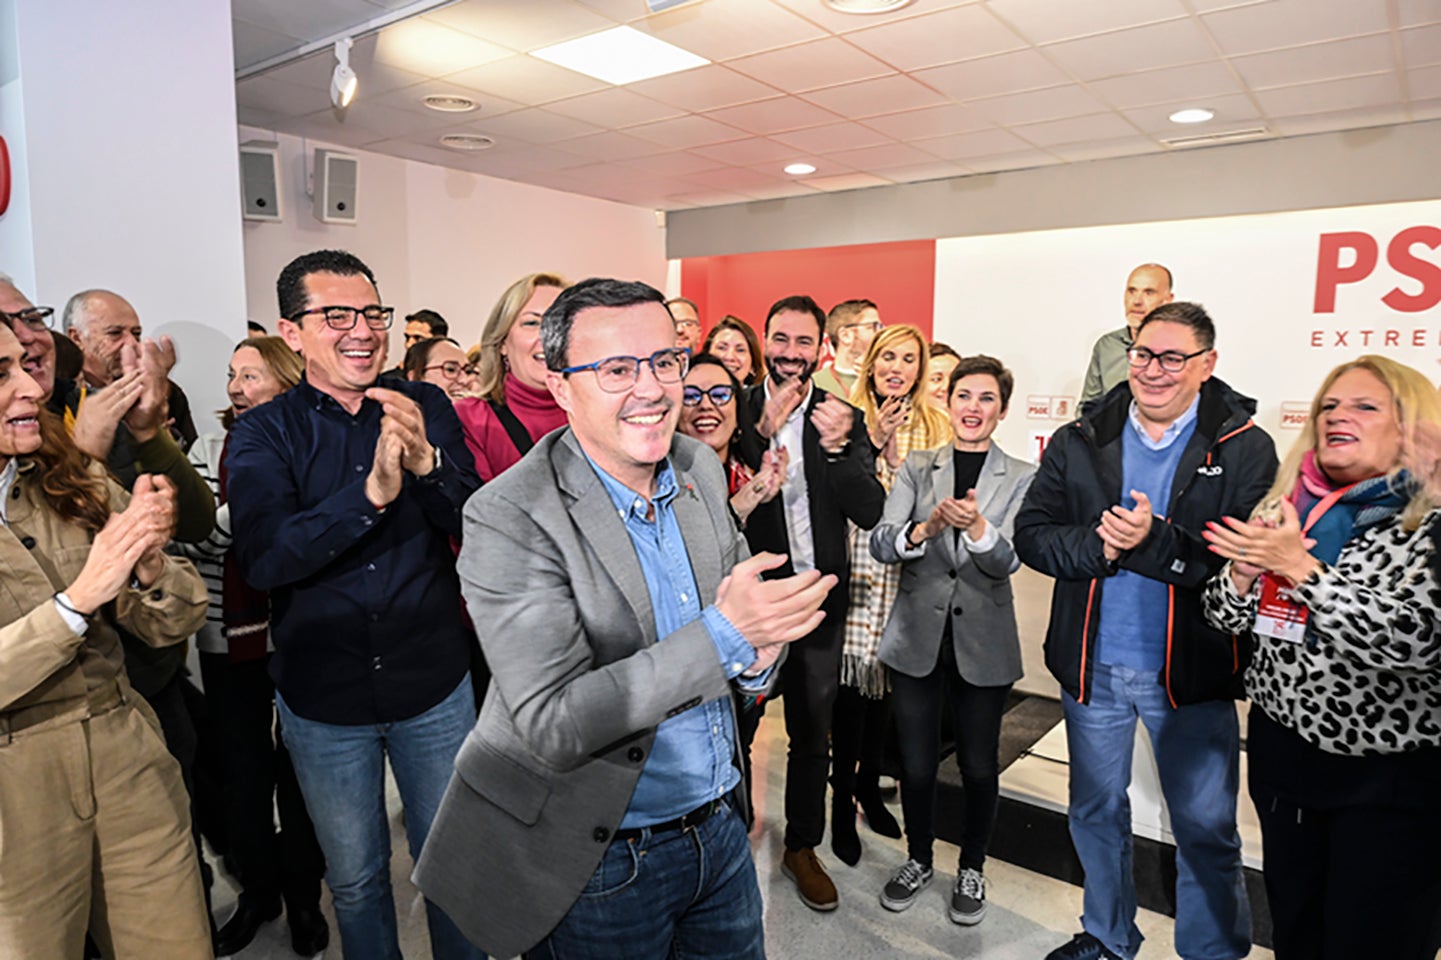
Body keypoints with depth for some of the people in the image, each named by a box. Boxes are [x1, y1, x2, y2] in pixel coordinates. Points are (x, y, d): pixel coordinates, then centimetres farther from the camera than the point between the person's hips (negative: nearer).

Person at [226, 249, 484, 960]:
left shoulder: (426, 408, -4)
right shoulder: (263, 434, -6)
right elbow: (262, 561, -21)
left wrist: (428, 463, -31)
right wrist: (372, 492, -35)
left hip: (435, 686, 1)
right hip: (323, 697, 0)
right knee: (354, 877, 19)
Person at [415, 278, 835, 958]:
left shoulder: (702, 468, -3)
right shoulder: (508, 519, -22)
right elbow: (551, 727, -26)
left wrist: (757, 650, -15)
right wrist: (723, 634, -32)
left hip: (721, 824, 6)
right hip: (600, 862, -5)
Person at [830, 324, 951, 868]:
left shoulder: (934, 427, 7)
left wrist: (897, 454, -12)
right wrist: (871, 441, -17)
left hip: (906, 574, 3)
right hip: (854, 568, -2)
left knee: (885, 680, 12)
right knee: (851, 684, -1)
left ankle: (868, 785, 34)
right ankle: (842, 801, 18)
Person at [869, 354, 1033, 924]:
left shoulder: (1022, 478, 0)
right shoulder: (917, 467, 2)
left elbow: (1008, 560, -13)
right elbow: (880, 544, -9)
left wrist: (977, 527, -34)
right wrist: (925, 529, -30)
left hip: (985, 644, 0)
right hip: (917, 638, 1)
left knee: (979, 766, 11)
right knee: (916, 764, 9)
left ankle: (972, 868, 36)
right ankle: (919, 860, 35)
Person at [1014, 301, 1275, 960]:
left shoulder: (1244, 449, -7)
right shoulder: (1079, 442, 1)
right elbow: (1031, 534, -4)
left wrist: (1156, 542, -28)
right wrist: (1096, 545, -20)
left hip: (1192, 671, -3)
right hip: (1092, 665, 3)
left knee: (1206, 829, 11)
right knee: (1096, 811, 20)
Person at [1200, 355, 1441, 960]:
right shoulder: (1285, 507, 4)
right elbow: (1225, 616, 7)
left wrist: (1298, 567, -23)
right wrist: (1245, 570, -14)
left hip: (1392, 774, -5)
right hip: (1282, 747, 5)